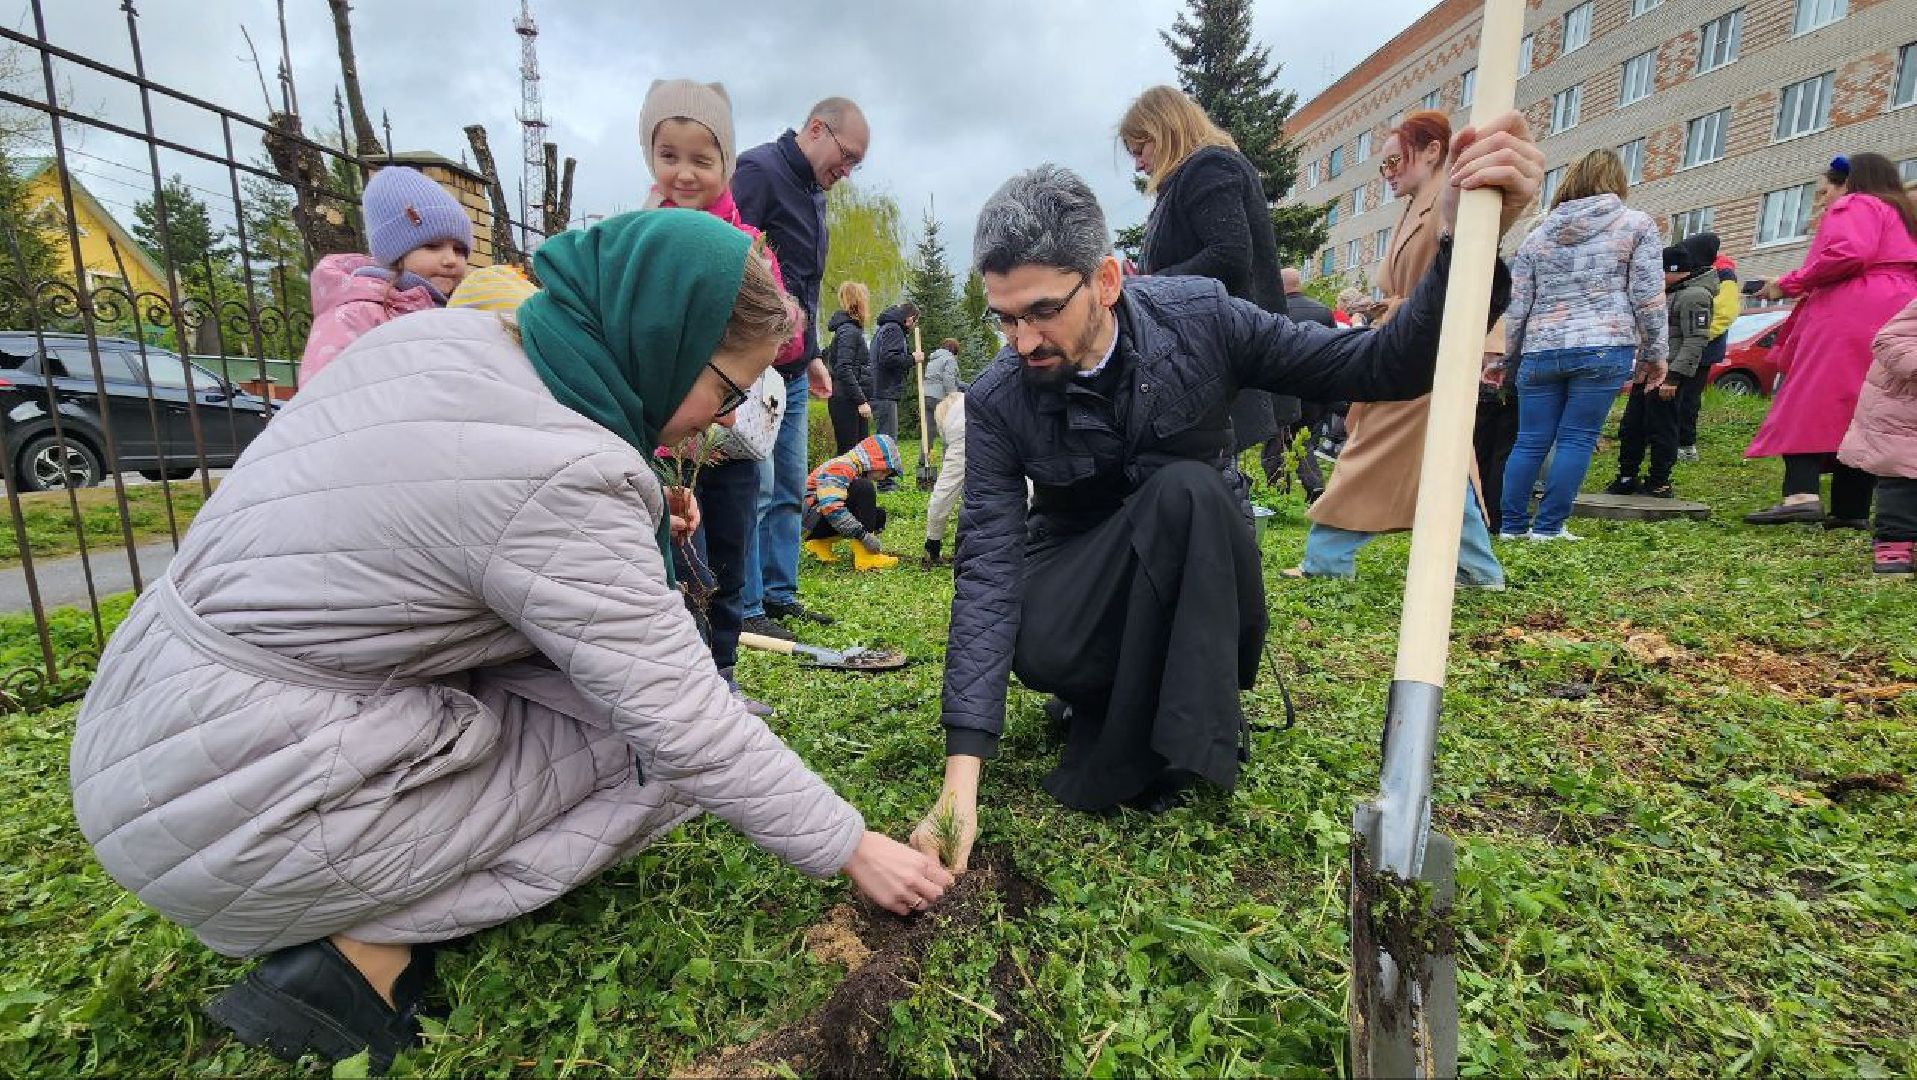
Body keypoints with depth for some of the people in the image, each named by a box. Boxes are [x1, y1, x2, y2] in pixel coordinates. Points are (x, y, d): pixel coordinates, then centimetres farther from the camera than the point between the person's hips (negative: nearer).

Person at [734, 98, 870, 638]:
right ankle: (746, 608, 3)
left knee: (790, 487, 11)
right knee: (755, 485, -7)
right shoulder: (760, 170, -8)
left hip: (791, 368, 10)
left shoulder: (812, 193, 21)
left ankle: (780, 594, 22)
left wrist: (811, 355, 23)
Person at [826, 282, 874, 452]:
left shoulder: (853, 329, 18)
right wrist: (861, 401, -21)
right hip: (846, 402, -10)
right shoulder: (849, 331, -12)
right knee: (848, 451, -8)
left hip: (853, 402, 10)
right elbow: (844, 370, -20)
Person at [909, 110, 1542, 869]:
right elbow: (989, 569, -26)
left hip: (1197, 573, 1)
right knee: (1039, 650, -34)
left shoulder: (1199, 320, -17)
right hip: (1081, 580, 0)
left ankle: (1129, 760, -18)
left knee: (1185, 489, -33)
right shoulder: (996, 402, -19)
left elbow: (1381, 368, -14)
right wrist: (961, 777, -32)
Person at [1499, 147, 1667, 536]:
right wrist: (1654, 354, 8)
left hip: (1540, 351, 3)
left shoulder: (1537, 235, 13)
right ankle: (1548, 526, 0)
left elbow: (1517, 306, 10)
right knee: (1577, 440, 0)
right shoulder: (1636, 224, 7)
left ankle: (1511, 524, 8)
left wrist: (1511, 358, 18)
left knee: (1530, 441, 5)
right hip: (1605, 349, -2)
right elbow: (1648, 297, 1)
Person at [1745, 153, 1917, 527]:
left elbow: (1847, 254, -15)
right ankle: (1852, 508, 2)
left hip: (1849, 322, -9)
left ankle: (1801, 493, -29)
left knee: (1808, 402, -15)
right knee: (1862, 414, 6)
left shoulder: (1855, 205, 3)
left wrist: (1789, 285, -7)